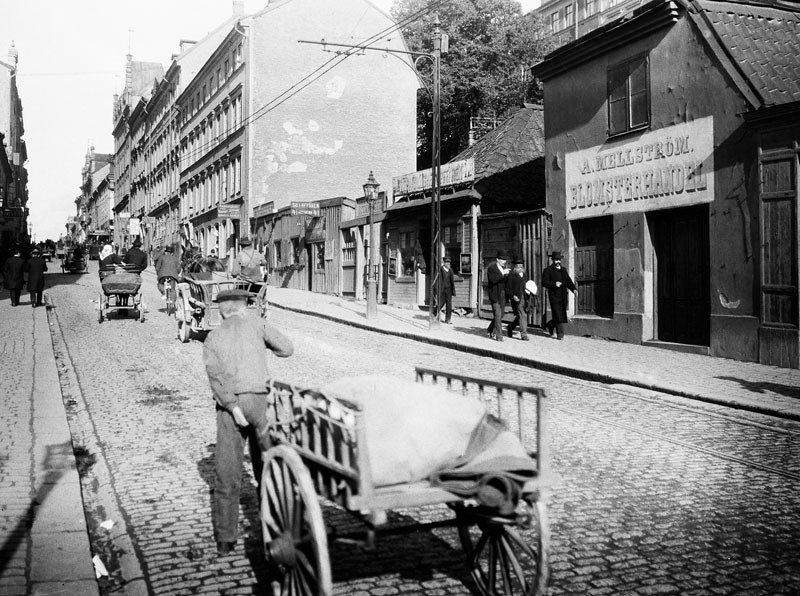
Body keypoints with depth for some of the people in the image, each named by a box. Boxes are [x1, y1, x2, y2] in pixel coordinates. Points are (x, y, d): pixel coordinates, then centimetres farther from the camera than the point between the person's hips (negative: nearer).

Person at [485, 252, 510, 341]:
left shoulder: (503, 268, 13)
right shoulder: (491, 268, -10)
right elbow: (493, 280, -25)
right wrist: (502, 273, -29)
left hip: (502, 296, 8)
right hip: (495, 295, -7)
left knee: (500, 315, 13)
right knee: (497, 316, -7)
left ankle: (491, 330, 31)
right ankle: (499, 336, -3)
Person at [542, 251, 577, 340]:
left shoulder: (564, 270, 17)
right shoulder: (548, 270, -1)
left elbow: (568, 281, 15)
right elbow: (544, 282, -8)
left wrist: (574, 289, -2)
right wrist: (554, 284, -22)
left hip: (563, 297, 6)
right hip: (554, 296, -6)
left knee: (562, 315, 9)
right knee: (558, 316, -9)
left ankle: (550, 326, 33)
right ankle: (560, 334, -4)